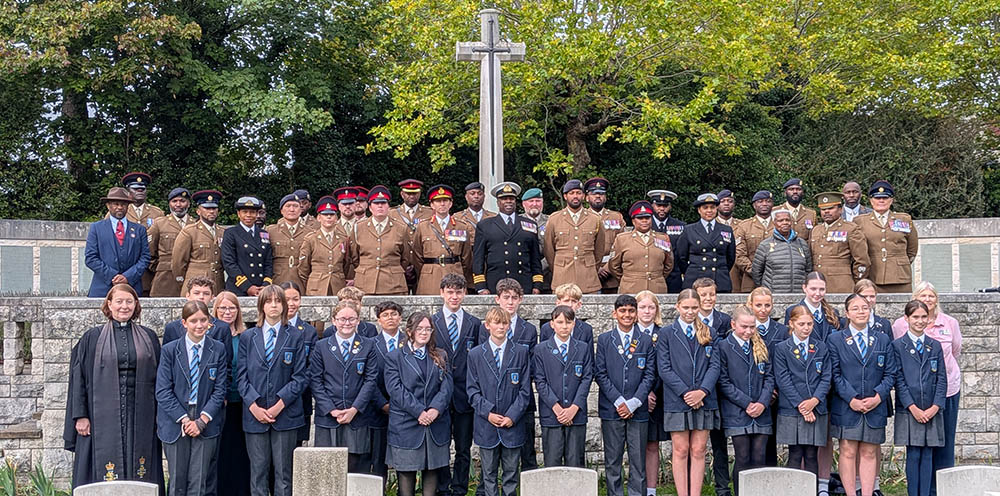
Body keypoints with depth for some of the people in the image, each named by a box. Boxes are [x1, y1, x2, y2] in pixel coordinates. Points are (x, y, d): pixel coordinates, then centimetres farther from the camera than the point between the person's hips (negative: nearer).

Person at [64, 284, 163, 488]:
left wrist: (159, 416, 5)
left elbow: (158, 378, 11)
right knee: (103, 472, -4)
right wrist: (80, 415, -5)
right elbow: (78, 377, 2)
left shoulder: (148, 338, 10)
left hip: (140, 416, 2)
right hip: (103, 416, -2)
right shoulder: (92, 338, 4)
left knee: (139, 472, 1)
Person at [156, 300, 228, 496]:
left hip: (206, 425, 0)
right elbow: (163, 391, -3)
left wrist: (202, 421, -10)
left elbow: (220, 390, 0)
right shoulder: (170, 351, 1)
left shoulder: (218, 350, 2)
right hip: (175, 424, 0)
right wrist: (184, 420, -11)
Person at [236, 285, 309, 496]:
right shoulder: (247, 337, 9)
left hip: (285, 415, -1)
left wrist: (280, 404, -11)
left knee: (284, 472, 2)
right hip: (255, 414, 1)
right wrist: (253, 405, -9)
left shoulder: (294, 338, 4)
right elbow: (242, 376, 4)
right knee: (258, 471, 3)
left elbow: (301, 376, 0)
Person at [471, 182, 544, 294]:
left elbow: (536, 259, 17)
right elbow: (478, 258, 7)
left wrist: (537, 286, 7)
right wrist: (481, 288, -2)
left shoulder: (530, 225, 17)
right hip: (494, 288, -1)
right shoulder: (484, 225, 11)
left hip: (524, 288, 2)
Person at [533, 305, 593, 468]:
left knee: (575, 462, 1)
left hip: (576, 414, 1)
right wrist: (556, 408, -11)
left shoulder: (584, 349, 8)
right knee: (552, 462, -1)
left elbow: (587, 378, 3)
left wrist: (574, 408, -9)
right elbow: (540, 381, -1)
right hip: (550, 415, -1)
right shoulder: (541, 349, 4)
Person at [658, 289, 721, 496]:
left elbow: (714, 366, 3)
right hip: (676, 402, -2)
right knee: (680, 450, 0)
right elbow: (664, 369, -4)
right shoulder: (666, 333, 2)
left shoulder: (709, 333, 10)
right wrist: (685, 393, -12)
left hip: (704, 401, 2)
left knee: (698, 451, 3)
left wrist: (702, 391, -12)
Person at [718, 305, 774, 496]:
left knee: (759, 459, 1)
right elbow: (724, 382, -6)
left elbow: (769, 377, 9)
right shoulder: (724, 347, -2)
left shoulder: (761, 347, 12)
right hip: (737, 414, -3)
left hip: (761, 414, 3)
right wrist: (746, 404, -11)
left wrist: (763, 403, -7)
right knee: (742, 459, -2)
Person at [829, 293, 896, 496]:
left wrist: (878, 397, -8)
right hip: (846, 407, -2)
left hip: (875, 407, 2)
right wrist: (851, 399, -13)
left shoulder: (883, 340, 10)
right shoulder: (835, 339, 2)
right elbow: (835, 374, -3)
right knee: (848, 452, -2)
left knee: (869, 453, 4)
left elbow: (890, 374, 7)